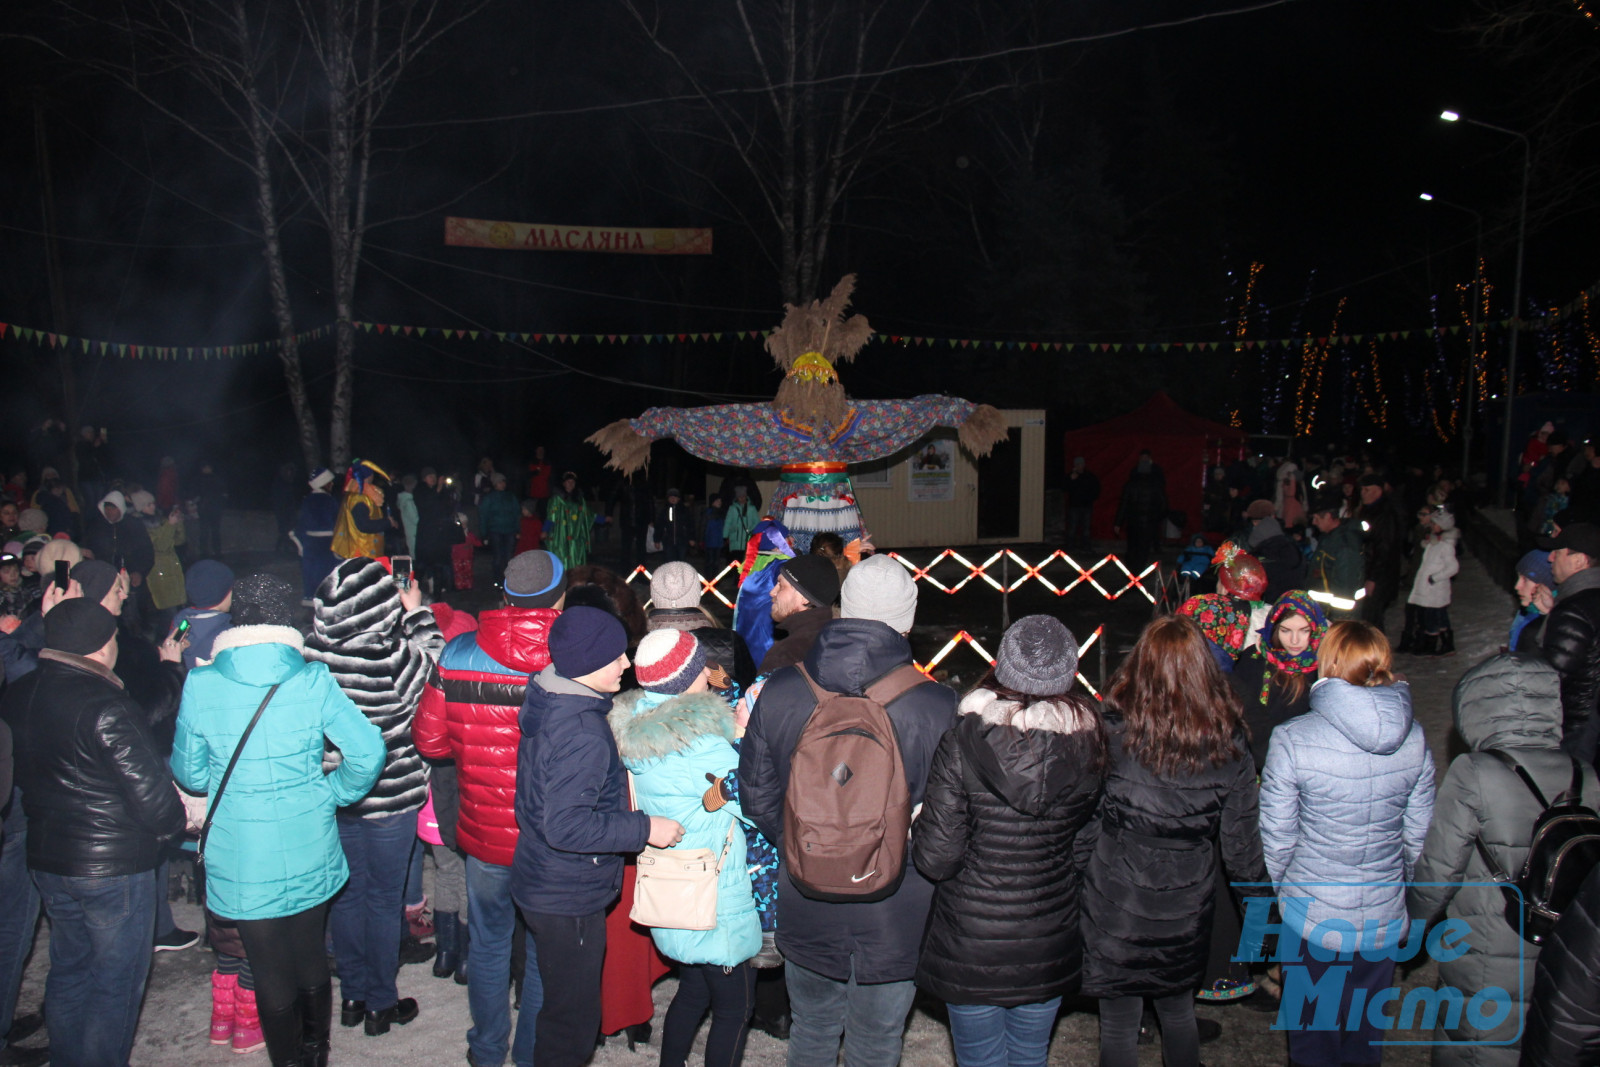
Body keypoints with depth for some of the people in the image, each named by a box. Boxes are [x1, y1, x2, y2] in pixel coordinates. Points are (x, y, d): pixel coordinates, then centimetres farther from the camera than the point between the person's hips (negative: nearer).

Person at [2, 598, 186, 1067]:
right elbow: (150, 795, -23)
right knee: (115, 983, 7)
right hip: (114, 867, -8)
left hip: (46, 860, 8)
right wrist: (174, 822, -3)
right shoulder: (106, 707, -24)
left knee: (68, 970, 23)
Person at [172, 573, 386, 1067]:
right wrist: (331, 793, 1)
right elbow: (368, 752, -16)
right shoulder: (314, 681, -11)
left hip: (241, 865, -1)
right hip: (309, 855, 1)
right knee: (311, 960, 22)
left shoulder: (201, 684, -10)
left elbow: (189, 773, 1)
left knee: (271, 976, 13)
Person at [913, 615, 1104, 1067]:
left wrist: (916, 822, 1)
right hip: (1050, 945, 3)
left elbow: (936, 859, -18)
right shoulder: (1088, 746, -12)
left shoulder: (962, 741, -21)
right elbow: (1085, 851, 1)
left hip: (972, 948, -3)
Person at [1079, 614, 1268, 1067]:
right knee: (1179, 1011, 26)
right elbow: (1241, 843, -4)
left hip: (1116, 904, -3)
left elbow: (1083, 822, -13)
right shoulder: (1227, 744, -11)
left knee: (1119, 1022, 15)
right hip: (1188, 908, 3)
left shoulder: (1113, 730, -20)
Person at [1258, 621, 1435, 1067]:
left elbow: (1277, 839, -13)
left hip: (1311, 915, -3)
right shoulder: (1414, 738, -9)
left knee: (1312, 1031, 18)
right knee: (1367, 1026, 24)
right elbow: (1418, 834, 1)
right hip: (1383, 914, 3)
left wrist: (1268, 895, 6)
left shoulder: (1292, 740, -21)